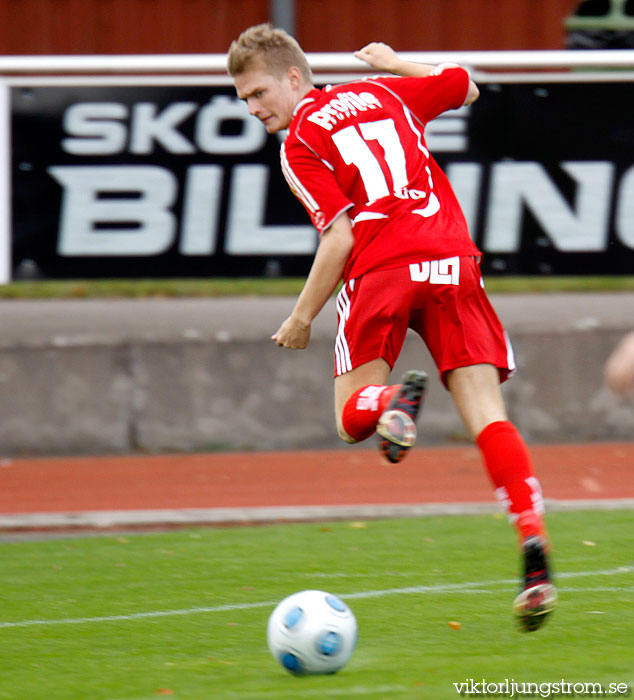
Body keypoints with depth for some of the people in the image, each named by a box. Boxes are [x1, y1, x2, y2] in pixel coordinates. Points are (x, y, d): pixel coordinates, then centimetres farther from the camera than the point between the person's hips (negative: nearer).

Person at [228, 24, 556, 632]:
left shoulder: (299, 144, 5)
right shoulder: (382, 93, 21)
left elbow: (339, 238, -4)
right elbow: (464, 86, 37)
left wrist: (301, 318, 5)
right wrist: (393, 64, 48)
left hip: (381, 268, -4)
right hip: (452, 261, 4)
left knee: (351, 417, 11)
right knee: (486, 416, 1)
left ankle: (390, 400, -26)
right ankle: (533, 546, -18)